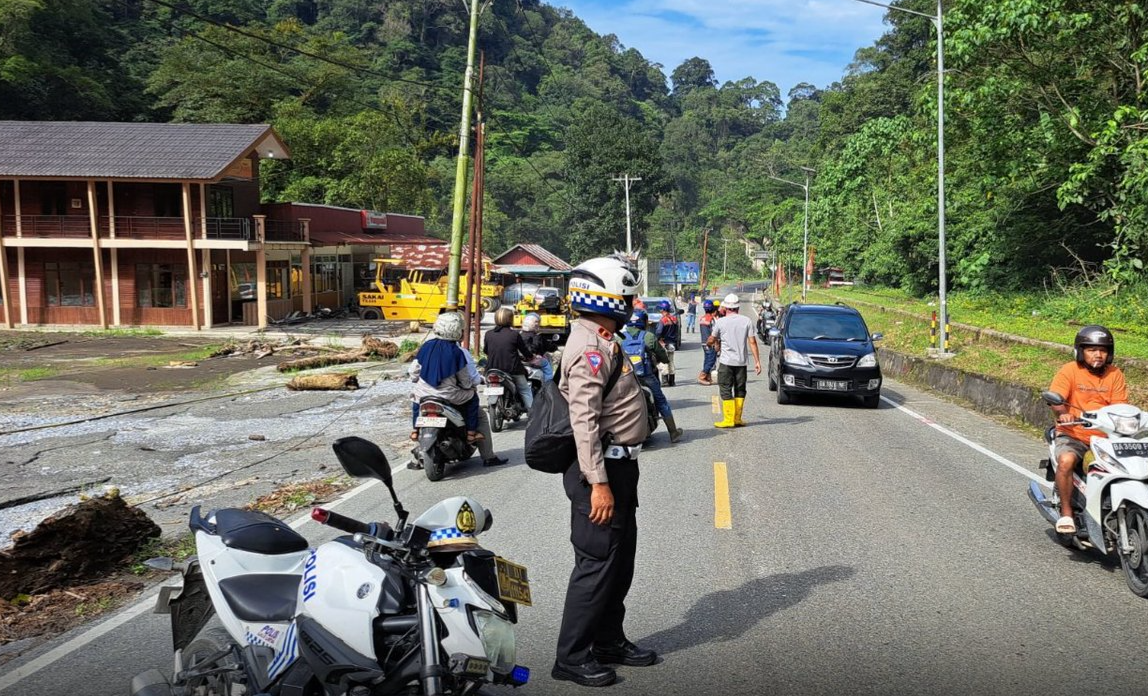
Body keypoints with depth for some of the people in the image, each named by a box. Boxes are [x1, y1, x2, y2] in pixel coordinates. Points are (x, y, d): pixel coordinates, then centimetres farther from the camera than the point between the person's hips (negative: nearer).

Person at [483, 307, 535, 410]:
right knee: (525, 391, 12)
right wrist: (531, 356, 23)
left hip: (492, 370, 3)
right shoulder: (514, 335, -10)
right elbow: (525, 351, 1)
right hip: (512, 370, -3)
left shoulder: (488, 334, -1)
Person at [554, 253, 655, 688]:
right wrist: (597, 483, -28)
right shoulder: (590, 348, -19)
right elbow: (584, 421, -26)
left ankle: (609, 641, 31)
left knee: (620, 560, 18)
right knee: (598, 563, -3)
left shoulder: (603, 340, 14)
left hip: (618, 464, 11)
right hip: (600, 468, -11)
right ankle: (572, 657, 8)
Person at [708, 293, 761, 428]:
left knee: (726, 391, 2)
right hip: (741, 361, 3)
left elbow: (713, 339, 9)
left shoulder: (720, 322, -5)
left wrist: (716, 345, 32)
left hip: (726, 361, -3)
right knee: (740, 390, 13)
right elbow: (752, 342, -2)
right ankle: (737, 418, 16)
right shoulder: (746, 321, 0)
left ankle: (729, 419, 0)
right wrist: (757, 361, 1)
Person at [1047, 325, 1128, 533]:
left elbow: (1120, 406, 0)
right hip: (1072, 434, -3)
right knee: (1066, 461, -31)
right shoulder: (1069, 370, -4)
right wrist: (1062, 413, -38)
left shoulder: (1115, 375, 7)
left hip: (1105, 437, 3)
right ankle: (1066, 513, -18)